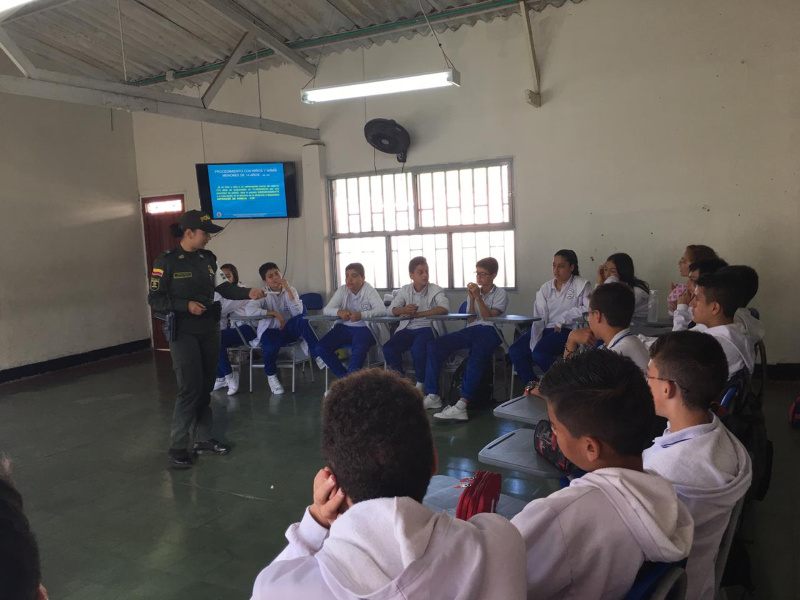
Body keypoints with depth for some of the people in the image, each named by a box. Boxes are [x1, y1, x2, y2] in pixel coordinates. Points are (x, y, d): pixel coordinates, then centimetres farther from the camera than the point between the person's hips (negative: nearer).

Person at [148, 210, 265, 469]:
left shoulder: (208, 258, 6)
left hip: (209, 330, 6)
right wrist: (186, 305, -20)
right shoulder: (166, 261, -9)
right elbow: (155, 299, -9)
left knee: (206, 387, 11)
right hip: (184, 332, -6)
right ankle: (177, 447, 4)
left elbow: (224, 287, 4)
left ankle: (203, 440, 23)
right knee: (190, 388, -9)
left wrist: (248, 293, -12)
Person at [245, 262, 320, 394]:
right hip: (271, 330, -1)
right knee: (270, 345, -36)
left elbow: (298, 313, -14)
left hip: (289, 329, 1)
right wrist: (274, 313, -24)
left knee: (302, 316, -30)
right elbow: (249, 310, -22)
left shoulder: (291, 290, 3)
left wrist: (288, 290, -20)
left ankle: (316, 353, -25)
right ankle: (271, 375, -5)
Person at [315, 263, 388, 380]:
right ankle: (343, 375, -1)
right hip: (345, 327, 5)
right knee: (320, 348, -15)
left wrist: (361, 315, -35)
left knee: (359, 349, -37)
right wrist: (339, 312, -23)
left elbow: (382, 310, -19)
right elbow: (326, 309, 1)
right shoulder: (342, 290, 4)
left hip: (364, 328, -5)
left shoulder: (369, 290, -6)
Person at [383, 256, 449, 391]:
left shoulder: (435, 290, -1)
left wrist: (418, 314, -21)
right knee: (388, 348, -22)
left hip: (427, 328, -3)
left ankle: (421, 383, -10)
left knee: (418, 348, -34)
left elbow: (444, 308, -18)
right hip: (407, 328, 4)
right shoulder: (405, 290, 11)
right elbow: (391, 309, 3)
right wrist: (404, 310, -22)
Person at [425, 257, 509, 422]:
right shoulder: (474, 292, 22)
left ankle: (461, 405, -45)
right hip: (471, 330, 5)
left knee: (476, 357, -39)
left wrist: (478, 297, -9)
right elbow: (470, 320, 13)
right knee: (434, 345, -18)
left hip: (489, 331, -5)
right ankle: (432, 396, -18)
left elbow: (489, 318, -4)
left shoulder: (500, 294, 10)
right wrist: (472, 298, 2)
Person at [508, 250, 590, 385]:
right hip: (545, 328, 5)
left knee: (540, 353, -30)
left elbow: (589, 308, -17)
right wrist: (534, 344, -11)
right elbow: (539, 318, 1)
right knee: (515, 351, -15)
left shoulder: (582, 285, 0)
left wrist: (562, 319, -15)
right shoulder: (546, 287, 11)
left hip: (566, 330, -5)